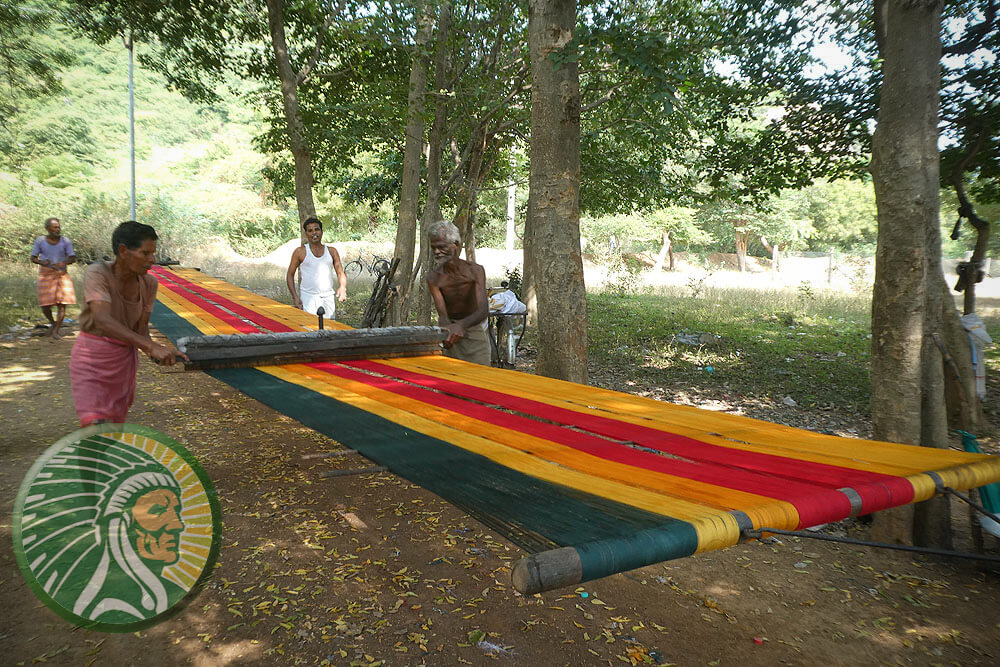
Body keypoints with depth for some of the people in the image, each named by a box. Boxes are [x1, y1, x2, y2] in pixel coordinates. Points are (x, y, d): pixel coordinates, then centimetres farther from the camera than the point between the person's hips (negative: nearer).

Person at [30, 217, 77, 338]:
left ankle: (56, 331, -2)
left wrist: (62, 263, -23)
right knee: (45, 305, -3)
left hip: (61, 274, 0)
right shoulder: (40, 241, -2)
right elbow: (33, 258, 2)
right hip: (46, 275, 0)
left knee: (62, 303, -10)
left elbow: (73, 258, -4)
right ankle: (52, 323, 26)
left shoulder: (65, 241, -2)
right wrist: (42, 262, -20)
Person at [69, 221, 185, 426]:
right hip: (92, 357, -5)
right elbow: (102, 321, -37)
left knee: (116, 425, 15)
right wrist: (152, 346, -47)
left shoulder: (149, 283, -7)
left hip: (125, 359, 5)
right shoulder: (97, 273, -22)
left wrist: (154, 352, -24)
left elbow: (141, 328, -1)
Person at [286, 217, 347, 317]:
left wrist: (342, 287, -11)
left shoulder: (331, 251, 12)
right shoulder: (300, 252, 4)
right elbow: (290, 275, 7)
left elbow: (341, 274, 11)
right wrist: (295, 296, -5)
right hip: (308, 297, -3)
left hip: (328, 298, 3)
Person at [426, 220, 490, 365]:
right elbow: (442, 315, -19)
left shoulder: (475, 270, -12)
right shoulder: (434, 278, -10)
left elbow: (483, 310, -23)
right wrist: (449, 330, -44)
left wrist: (462, 325, -44)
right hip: (452, 337, 1)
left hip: (475, 334, -1)